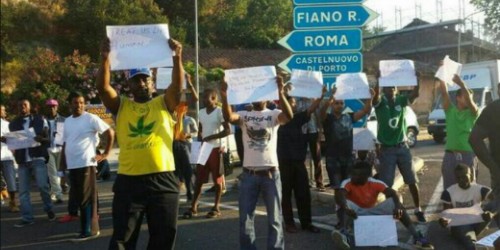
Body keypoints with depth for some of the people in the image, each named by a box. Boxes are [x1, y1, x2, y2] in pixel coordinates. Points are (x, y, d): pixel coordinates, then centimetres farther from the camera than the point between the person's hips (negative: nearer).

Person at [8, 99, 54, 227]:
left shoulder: (40, 120, 5)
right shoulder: (13, 124, 11)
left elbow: (48, 138, 2)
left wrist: (41, 139, -20)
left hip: (38, 158, -3)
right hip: (22, 160, 3)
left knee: (42, 185, -12)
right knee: (23, 190, 2)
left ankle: (49, 209, 13)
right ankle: (27, 218, 8)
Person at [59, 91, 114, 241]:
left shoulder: (91, 118, -7)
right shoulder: (67, 121, 14)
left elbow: (110, 132, -8)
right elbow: (65, 144, 19)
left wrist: (106, 154, -9)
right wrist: (63, 163, 15)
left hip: (86, 164, -7)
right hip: (72, 165, 7)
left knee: (87, 197, -5)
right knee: (78, 197, 11)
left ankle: (90, 230, 0)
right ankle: (88, 227, 21)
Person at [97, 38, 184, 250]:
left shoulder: (164, 104, 9)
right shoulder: (121, 106, 10)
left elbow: (177, 86, -8)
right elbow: (103, 88, -5)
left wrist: (177, 58, -21)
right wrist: (105, 59, -17)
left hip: (162, 180, 0)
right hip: (128, 181, 0)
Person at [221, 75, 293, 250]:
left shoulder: (274, 114, 1)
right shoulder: (244, 115, 5)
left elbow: (289, 116, -20)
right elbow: (228, 117, -15)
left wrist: (280, 93, -34)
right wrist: (224, 97, -31)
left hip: (271, 173, -1)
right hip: (249, 174, 2)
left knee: (274, 219, 7)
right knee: (245, 219, 8)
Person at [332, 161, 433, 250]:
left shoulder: (375, 183, -15)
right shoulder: (347, 183, -20)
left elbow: (392, 193, -27)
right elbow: (339, 195, -40)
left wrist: (397, 206, -48)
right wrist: (346, 208, -61)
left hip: (373, 212, 2)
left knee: (394, 202, -22)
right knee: (342, 203, -34)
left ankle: (416, 236, -27)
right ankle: (344, 234, -59)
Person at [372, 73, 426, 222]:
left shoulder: (401, 100, 3)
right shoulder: (380, 102, -4)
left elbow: (415, 94, -14)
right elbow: (375, 95, -27)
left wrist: (417, 79, -30)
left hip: (402, 147, 3)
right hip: (386, 149, -3)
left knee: (412, 180, 7)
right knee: (386, 184, 1)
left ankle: (418, 210, 18)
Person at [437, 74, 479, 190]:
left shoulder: (472, 113, 2)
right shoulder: (450, 110, 6)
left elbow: (469, 100, -18)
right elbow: (444, 92, -4)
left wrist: (461, 83, -26)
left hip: (468, 155, -1)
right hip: (450, 155, 1)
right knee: (449, 188, 7)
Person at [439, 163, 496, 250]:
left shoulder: (480, 189, -7)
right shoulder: (449, 192, -5)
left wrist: (491, 213, -45)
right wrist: (445, 220, -32)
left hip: (475, 223, 2)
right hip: (458, 225, -2)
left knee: (492, 205, -28)